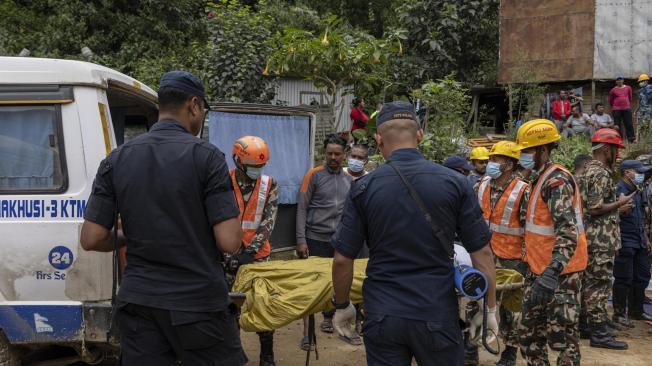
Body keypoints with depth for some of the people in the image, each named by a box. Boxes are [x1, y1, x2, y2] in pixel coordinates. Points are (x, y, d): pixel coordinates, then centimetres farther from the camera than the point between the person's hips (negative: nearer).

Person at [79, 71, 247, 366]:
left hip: (137, 301, 4)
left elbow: (91, 239, -1)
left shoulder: (116, 160, 2)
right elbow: (229, 242, -16)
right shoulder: (206, 156, -11)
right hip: (198, 302, -4)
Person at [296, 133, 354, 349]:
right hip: (315, 239, -3)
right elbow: (302, 209, -4)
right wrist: (301, 240, -11)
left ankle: (328, 319, 29)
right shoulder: (314, 175, -2)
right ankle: (307, 333, 5)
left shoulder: (349, 180, 10)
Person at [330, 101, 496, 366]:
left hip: (383, 316, 0)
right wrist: (490, 307, 9)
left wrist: (342, 306, 12)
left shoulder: (364, 188, -6)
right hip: (437, 314, 0)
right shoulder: (454, 183, -6)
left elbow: (342, 259, -3)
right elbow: (481, 252, -3)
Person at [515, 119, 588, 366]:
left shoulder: (557, 180, -17)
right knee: (529, 332, 16)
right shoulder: (541, 179, 15)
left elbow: (568, 233, -28)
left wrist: (552, 273, -37)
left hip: (559, 274, -10)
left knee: (562, 336, -2)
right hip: (539, 271, 10)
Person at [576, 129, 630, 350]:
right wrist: (619, 203, -11)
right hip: (601, 238, -10)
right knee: (600, 285, -6)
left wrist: (616, 206, 20)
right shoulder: (601, 174, -16)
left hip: (588, 236, 10)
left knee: (588, 282, 14)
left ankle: (583, 325, 20)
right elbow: (595, 208, -22)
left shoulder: (587, 171, 16)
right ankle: (599, 333, -3)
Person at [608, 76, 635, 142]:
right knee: (617, 125, 1)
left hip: (627, 109, 1)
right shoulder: (613, 90, 1)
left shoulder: (628, 88, 7)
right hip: (616, 109, -1)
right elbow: (610, 100, 13)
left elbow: (630, 98, 19)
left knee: (629, 124, 0)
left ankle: (631, 139, 3)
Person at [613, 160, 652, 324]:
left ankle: (636, 311, 26)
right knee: (624, 279, -4)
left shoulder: (638, 191, 17)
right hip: (625, 242, -9)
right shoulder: (618, 190, -12)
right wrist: (622, 210, -35)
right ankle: (619, 314, 6)